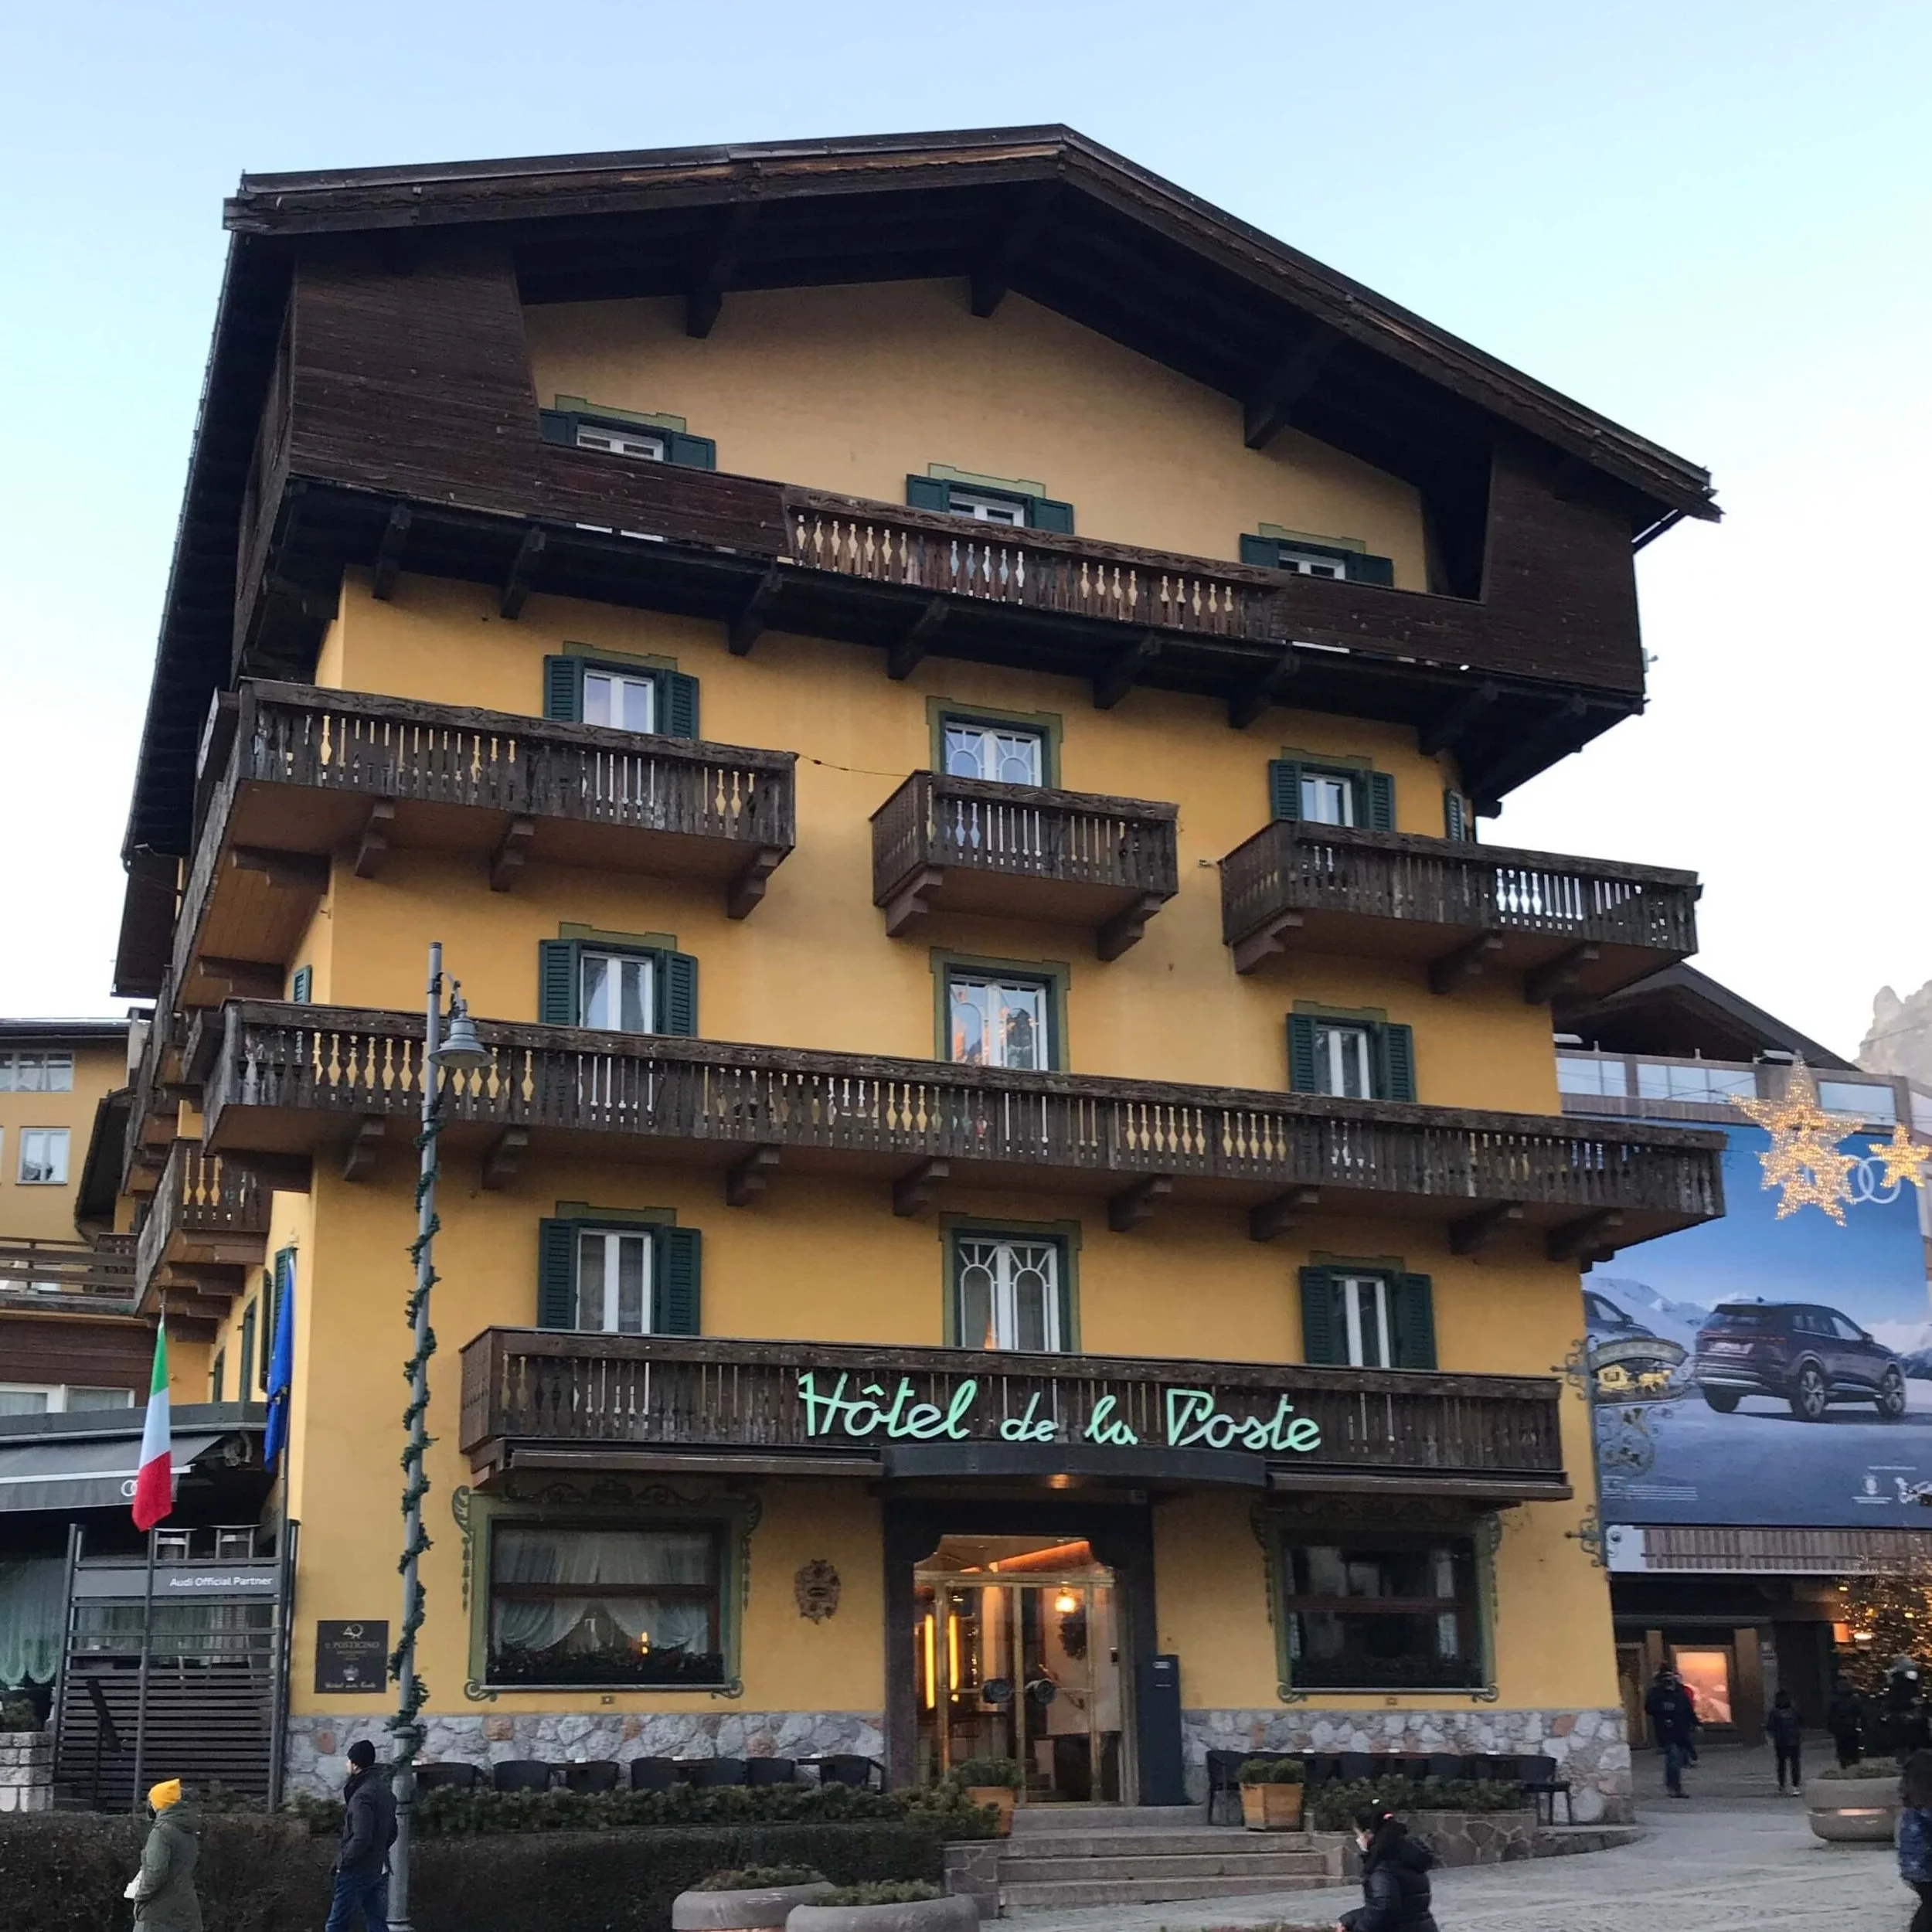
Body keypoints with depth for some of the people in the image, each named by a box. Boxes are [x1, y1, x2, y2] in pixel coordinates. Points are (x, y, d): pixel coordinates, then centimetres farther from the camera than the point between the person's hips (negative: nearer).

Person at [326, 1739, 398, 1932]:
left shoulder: (362, 1796, -18)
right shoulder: (385, 1791, 10)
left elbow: (361, 1838, -24)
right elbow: (392, 1832, 17)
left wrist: (344, 1860, -12)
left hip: (357, 1872, -8)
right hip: (379, 1870, 8)